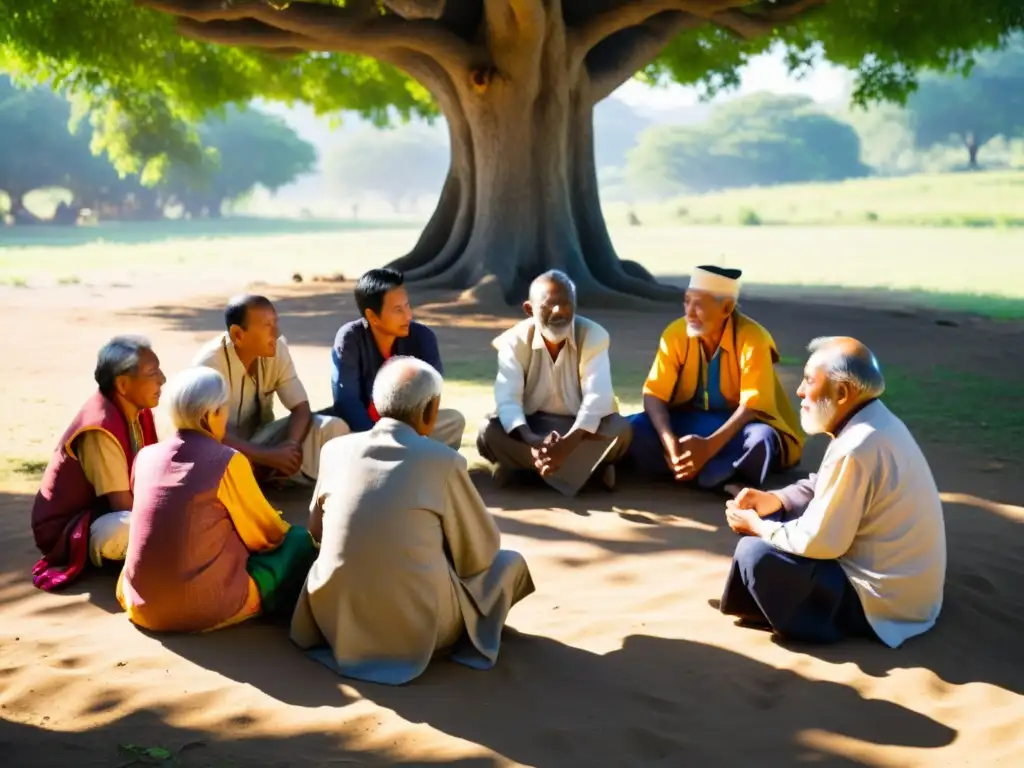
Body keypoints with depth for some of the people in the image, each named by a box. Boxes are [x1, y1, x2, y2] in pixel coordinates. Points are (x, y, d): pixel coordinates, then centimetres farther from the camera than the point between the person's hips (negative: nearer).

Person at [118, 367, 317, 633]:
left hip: (141, 604, 7)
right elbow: (266, 534, 0)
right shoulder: (227, 461, -11)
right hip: (204, 609, -6)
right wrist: (288, 533, 24)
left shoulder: (146, 456, 5)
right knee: (301, 542, 8)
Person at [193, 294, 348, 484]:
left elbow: (301, 408, -11)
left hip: (261, 438, 4)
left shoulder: (277, 349, -11)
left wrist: (291, 445, -33)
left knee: (333, 427, -19)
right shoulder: (210, 363, -26)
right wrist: (270, 456, -37)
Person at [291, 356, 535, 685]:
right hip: (416, 628, -4)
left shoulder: (336, 450, 1)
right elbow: (481, 550, 1)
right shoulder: (444, 461, -10)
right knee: (510, 561, 18)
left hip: (335, 622, 4)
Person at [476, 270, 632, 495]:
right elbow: (507, 398, -23)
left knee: (621, 430, -31)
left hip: (580, 429, -1)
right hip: (532, 426, 1)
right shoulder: (516, 340, -13)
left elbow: (597, 397, -24)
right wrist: (531, 441, -43)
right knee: (489, 433, -30)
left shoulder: (594, 336, -15)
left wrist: (568, 442, -40)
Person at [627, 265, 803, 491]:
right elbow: (654, 394, -14)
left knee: (760, 440, -38)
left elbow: (752, 406, -24)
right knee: (634, 428, -23)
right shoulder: (676, 333, -11)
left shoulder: (753, 339, -21)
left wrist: (709, 446, -36)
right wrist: (669, 441, -32)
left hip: (738, 425, -4)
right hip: (692, 422, 4)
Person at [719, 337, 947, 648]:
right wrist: (775, 500, 2)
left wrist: (757, 526, -8)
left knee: (754, 554, -14)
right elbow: (825, 485, 17)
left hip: (884, 600, -10)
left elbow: (819, 542, -23)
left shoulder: (857, 449, -29)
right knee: (778, 518, 15)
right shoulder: (876, 421, 2)